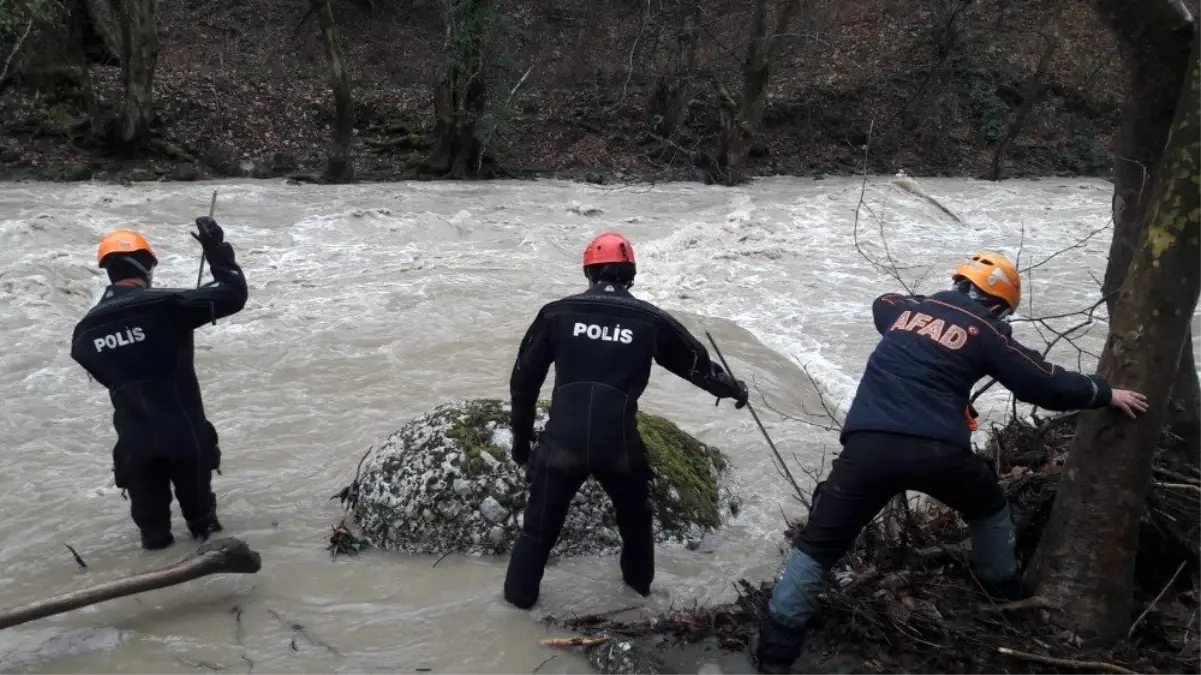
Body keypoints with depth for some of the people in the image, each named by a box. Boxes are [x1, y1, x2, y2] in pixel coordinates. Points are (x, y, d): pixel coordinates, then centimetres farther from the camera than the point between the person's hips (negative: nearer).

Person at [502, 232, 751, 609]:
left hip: (562, 441, 0)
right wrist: (732, 388, 34)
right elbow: (696, 363, 15)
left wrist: (521, 436, 17)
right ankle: (640, 580, 48)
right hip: (619, 443, 1)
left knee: (541, 523, 20)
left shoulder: (557, 313, 1)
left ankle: (520, 593, 33)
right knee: (635, 517, 29)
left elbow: (524, 378, 5)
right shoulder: (651, 320, 2)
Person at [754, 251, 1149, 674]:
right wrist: (1106, 394, 25)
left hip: (868, 445, 2)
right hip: (937, 451, -2)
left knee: (819, 544, 7)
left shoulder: (908, 307, 20)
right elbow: (1045, 384, 12)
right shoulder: (986, 332, 9)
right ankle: (1004, 588, 48)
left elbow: (882, 305, 45)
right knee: (989, 509, 32)